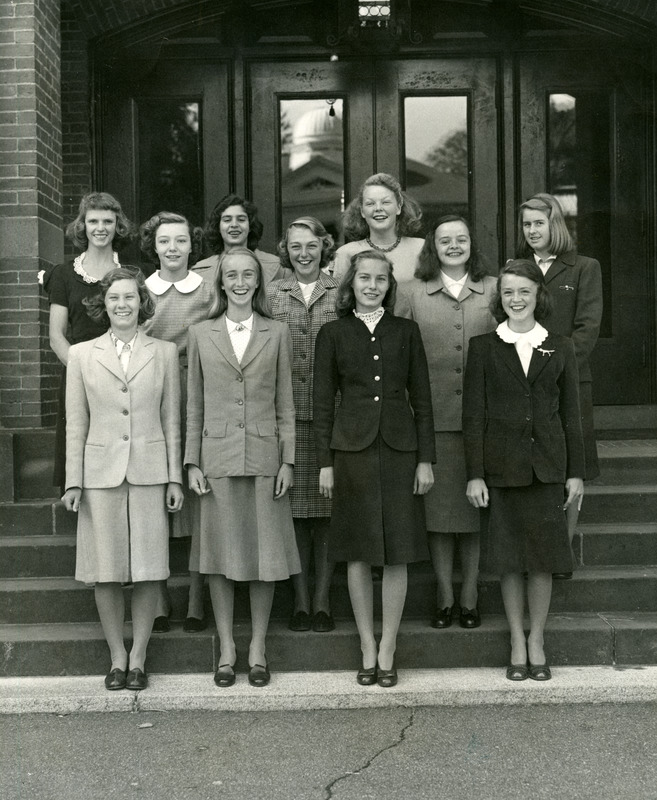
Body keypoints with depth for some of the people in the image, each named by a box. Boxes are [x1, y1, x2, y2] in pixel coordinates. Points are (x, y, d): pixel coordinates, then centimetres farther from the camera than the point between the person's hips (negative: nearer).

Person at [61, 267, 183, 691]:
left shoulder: (164, 352, 7)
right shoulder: (82, 355, 7)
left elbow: (172, 420, 7)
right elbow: (76, 424, 6)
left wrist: (175, 477, 3)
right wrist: (73, 481, 1)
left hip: (149, 473, 0)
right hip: (101, 473, 0)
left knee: (148, 570, 2)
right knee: (106, 571, 4)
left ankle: (138, 657, 15)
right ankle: (117, 656, 18)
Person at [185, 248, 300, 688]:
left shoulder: (278, 333, 6)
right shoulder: (201, 334, 7)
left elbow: (285, 403, 6)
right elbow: (194, 405, 7)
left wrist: (288, 459, -1)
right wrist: (192, 462, 1)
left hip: (264, 457, 0)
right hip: (217, 458, 0)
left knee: (266, 553, 4)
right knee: (221, 553, 5)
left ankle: (258, 648, 16)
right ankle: (226, 649, 17)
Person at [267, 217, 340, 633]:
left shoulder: (341, 293, 7)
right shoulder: (272, 294, 8)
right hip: (286, 414, 0)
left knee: (328, 506, 2)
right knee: (294, 507, 3)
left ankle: (323, 600, 12)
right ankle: (300, 601, 13)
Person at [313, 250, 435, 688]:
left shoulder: (406, 331, 8)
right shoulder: (333, 334, 5)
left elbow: (422, 399, 7)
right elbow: (323, 402, 5)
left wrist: (426, 459, 0)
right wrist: (325, 462, -1)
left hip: (399, 448, 1)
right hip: (352, 449, 0)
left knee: (398, 553, 2)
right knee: (359, 554, 4)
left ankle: (388, 650, 12)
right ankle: (368, 649, 15)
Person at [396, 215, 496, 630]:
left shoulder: (493, 290, 8)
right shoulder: (411, 293, 6)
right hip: (434, 419, 0)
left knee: (476, 505, 5)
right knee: (438, 506, 4)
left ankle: (470, 597, 16)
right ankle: (445, 598, 16)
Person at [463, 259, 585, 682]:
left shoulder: (560, 347, 6)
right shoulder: (483, 346, 2)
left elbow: (571, 413, 7)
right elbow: (473, 413, 0)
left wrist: (576, 471, 3)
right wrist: (475, 473, -5)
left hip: (546, 465, 1)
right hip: (502, 465, -1)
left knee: (543, 556, 4)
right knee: (509, 558, 6)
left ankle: (537, 641, 18)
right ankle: (518, 643, 18)